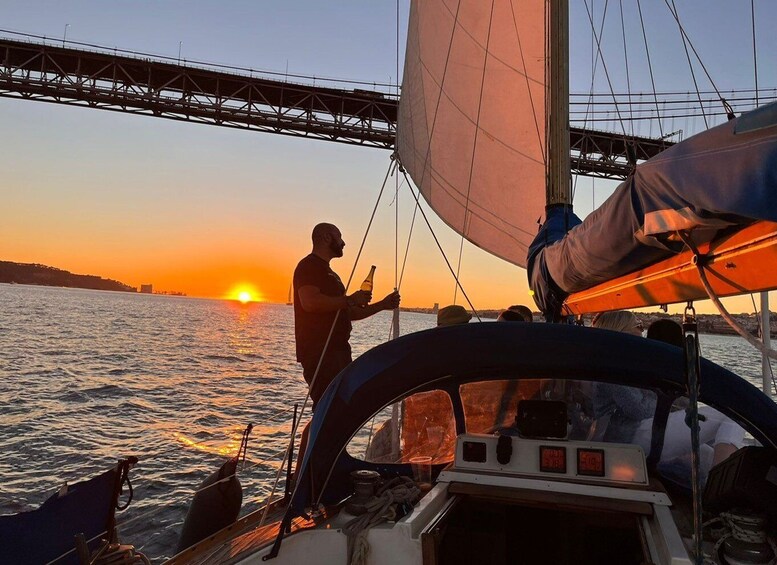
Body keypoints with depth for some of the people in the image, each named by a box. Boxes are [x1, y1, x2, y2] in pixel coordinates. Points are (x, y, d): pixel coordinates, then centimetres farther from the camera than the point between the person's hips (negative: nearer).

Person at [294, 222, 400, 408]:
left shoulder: (328, 272, 26)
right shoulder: (309, 266, -4)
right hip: (319, 350, -10)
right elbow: (309, 302, -22)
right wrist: (350, 300, -13)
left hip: (337, 349, 10)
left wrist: (383, 305, 22)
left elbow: (348, 314, 29)